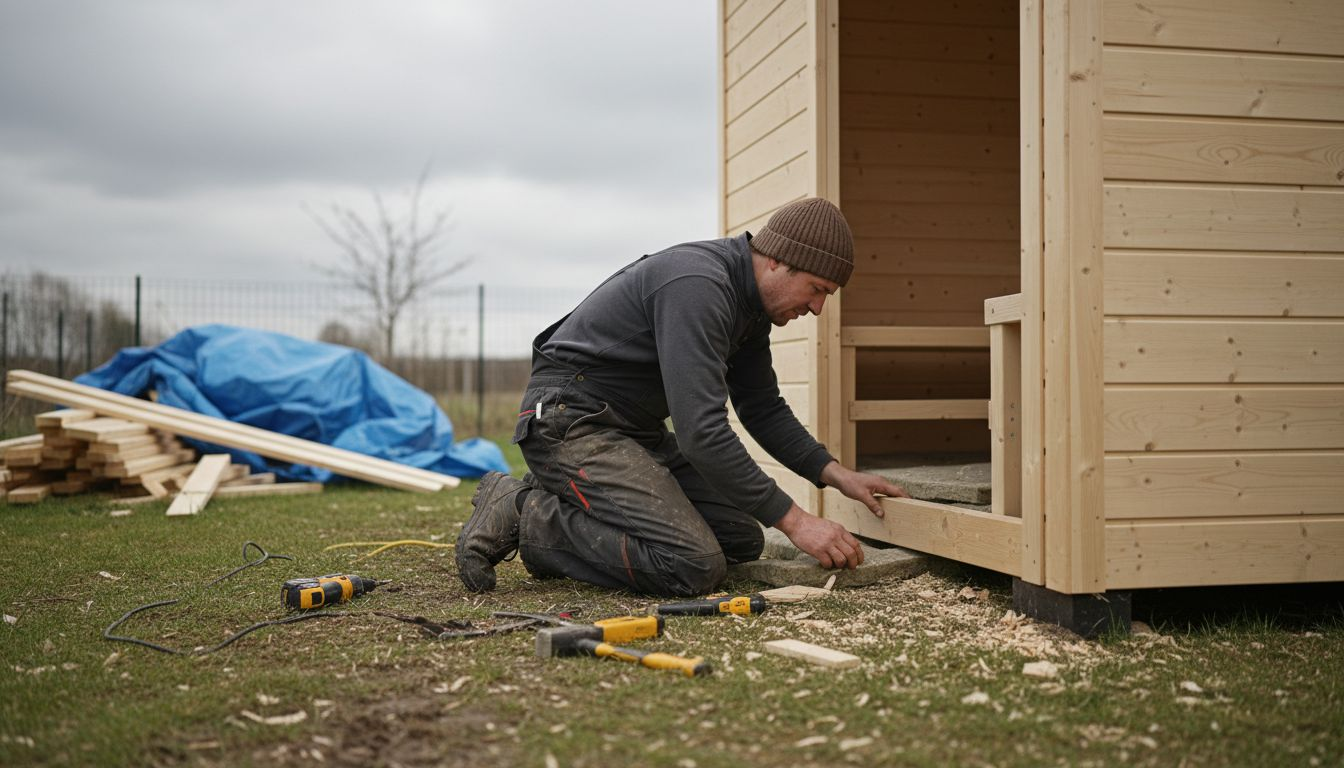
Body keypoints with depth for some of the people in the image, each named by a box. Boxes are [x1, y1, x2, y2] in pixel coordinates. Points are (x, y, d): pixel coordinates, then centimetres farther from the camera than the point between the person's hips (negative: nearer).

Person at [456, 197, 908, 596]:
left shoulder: (750, 300, 7)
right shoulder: (697, 285, -24)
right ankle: (524, 514, -8)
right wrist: (794, 520, -25)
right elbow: (701, 430, -30)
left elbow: (762, 408, 17)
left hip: (637, 430, 10)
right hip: (570, 420, -10)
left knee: (742, 541, 5)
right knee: (695, 567, -22)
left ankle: (565, 509, 10)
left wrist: (834, 474, 4)